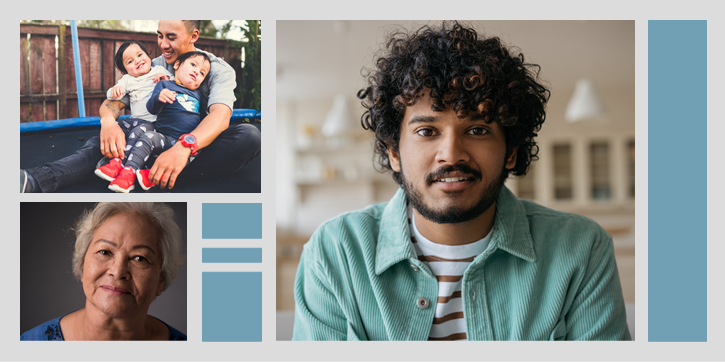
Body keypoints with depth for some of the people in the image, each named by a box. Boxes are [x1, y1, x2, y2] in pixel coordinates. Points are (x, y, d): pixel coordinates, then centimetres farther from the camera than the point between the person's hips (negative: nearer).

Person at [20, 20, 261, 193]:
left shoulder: (218, 70, -8)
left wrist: (184, 148, -48)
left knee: (249, 135, -34)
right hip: (160, 145, 3)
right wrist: (108, 120, -32)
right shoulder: (150, 69, 6)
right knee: (112, 135, -23)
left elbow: (221, 115, -27)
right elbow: (113, 101, -3)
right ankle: (34, 181, -47)